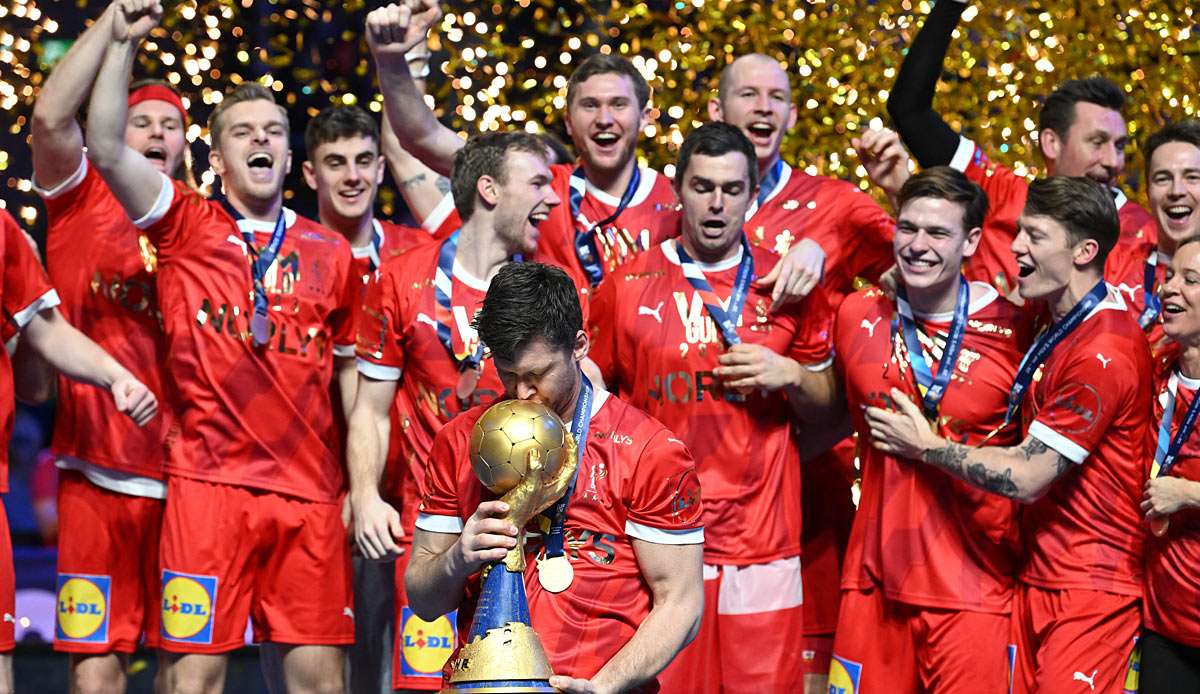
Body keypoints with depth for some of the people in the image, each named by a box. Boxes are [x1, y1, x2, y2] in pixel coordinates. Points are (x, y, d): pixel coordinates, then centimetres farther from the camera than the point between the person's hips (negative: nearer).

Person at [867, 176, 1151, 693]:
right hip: (1038, 577, 9)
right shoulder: (1060, 327, 13)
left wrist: (925, 447, -5)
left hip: (1089, 590, -9)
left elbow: (1028, 477, -18)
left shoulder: (1104, 352, -19)